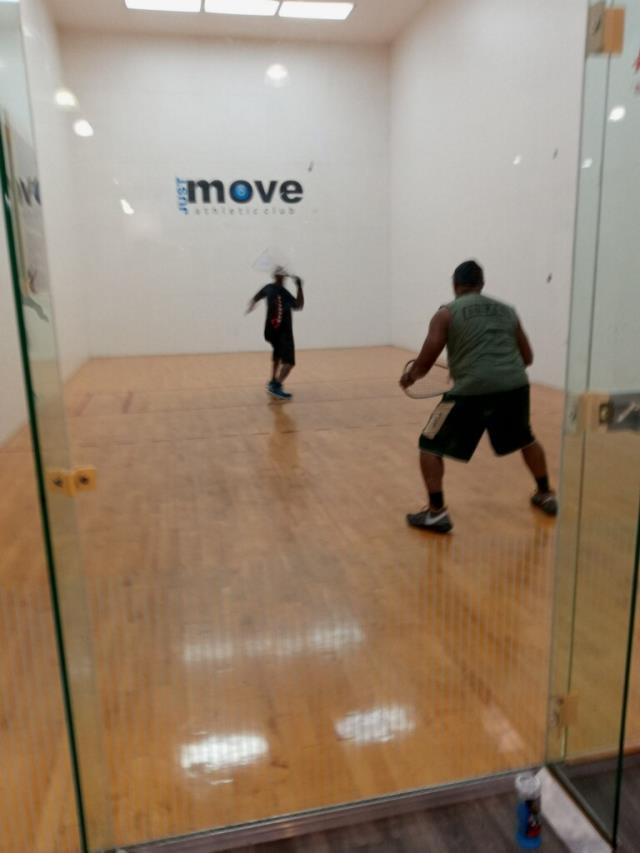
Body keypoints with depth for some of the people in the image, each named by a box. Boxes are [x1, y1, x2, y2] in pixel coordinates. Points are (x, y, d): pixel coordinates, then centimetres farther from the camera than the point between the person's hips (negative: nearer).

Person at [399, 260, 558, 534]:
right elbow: (527, 357, 22)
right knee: (526, 440, 32)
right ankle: (546, 495, 43)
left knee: (430, 446, 9)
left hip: (472, 389, -5)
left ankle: (436, 512, 3)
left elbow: (428, 358, -2)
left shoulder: (446, 313, 6)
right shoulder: (507, 311, 19)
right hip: (514, 385, 5)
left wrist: (410, 376, 17)